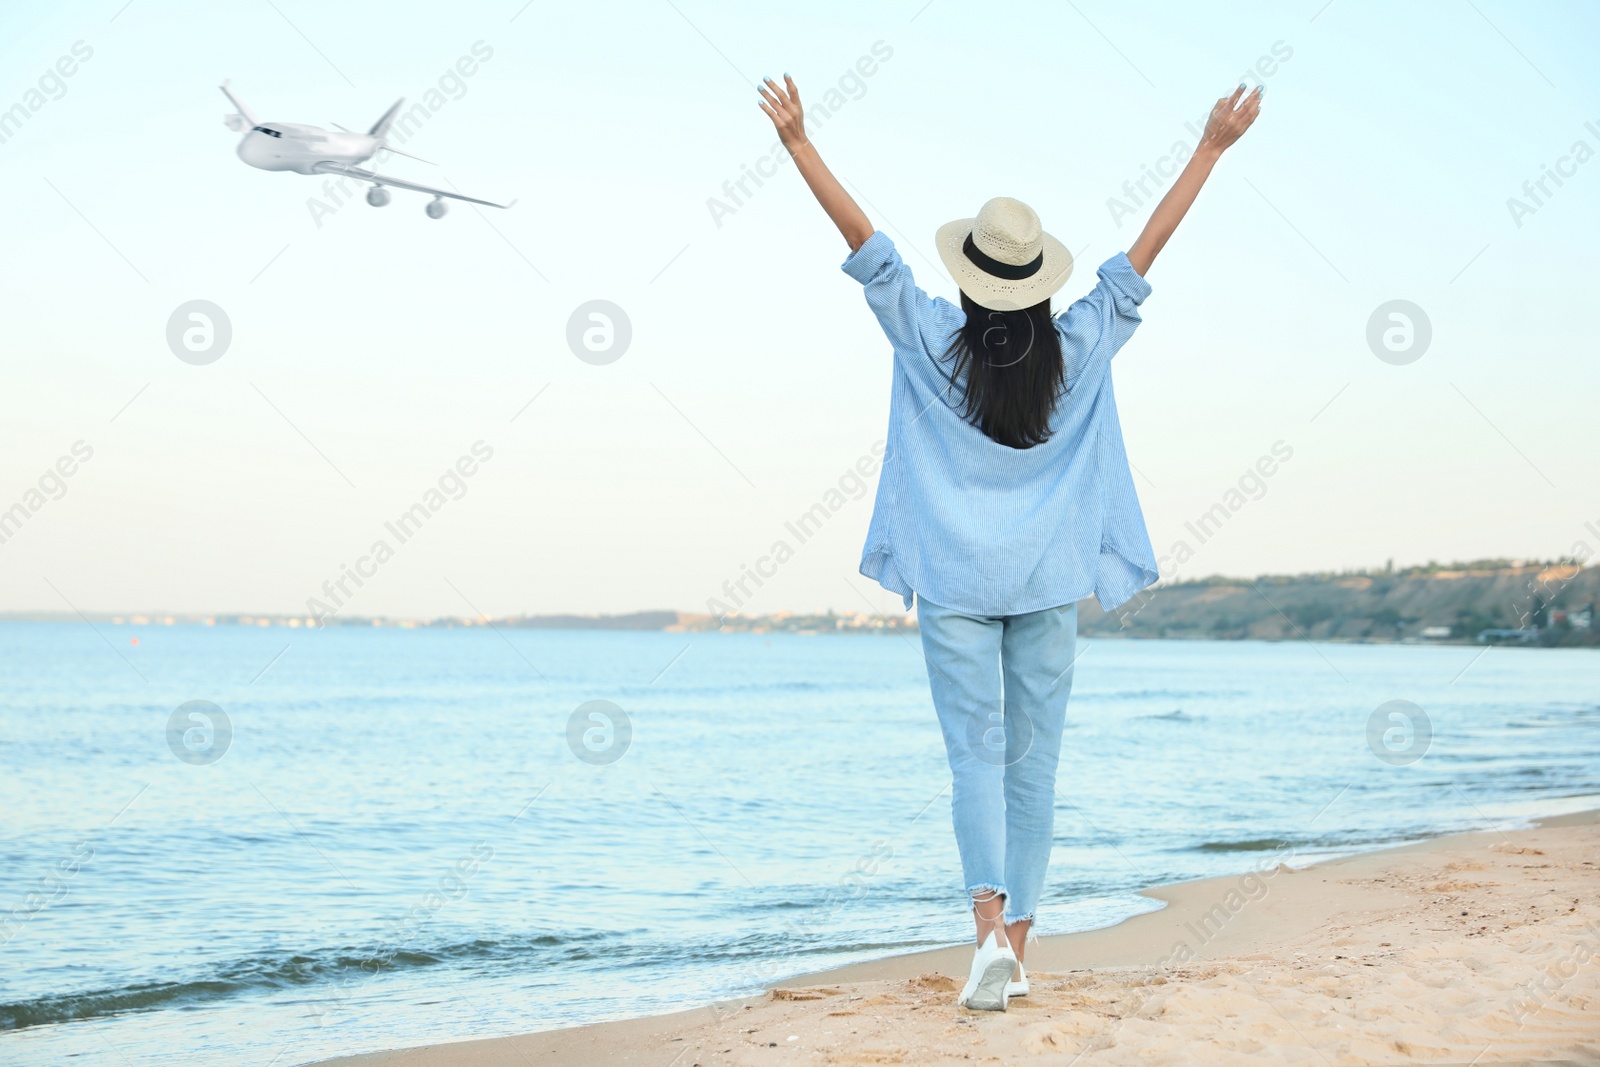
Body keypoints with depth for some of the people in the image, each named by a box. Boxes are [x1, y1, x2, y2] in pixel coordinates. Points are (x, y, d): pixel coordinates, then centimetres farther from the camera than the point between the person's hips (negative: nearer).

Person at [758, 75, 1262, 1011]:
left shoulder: (933, 341, -6)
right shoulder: (1078, 351, -2)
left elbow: (866, 241, -7)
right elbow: (1146, 248, 2)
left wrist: (799, 143, -7)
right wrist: (1213, 148, 7)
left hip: (955, 580, -1)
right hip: (1049, 580, 1)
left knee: (976, 756, -1)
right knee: (1033, 762, 6)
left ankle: (991, 928, -21)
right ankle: (1016, 952, 9)